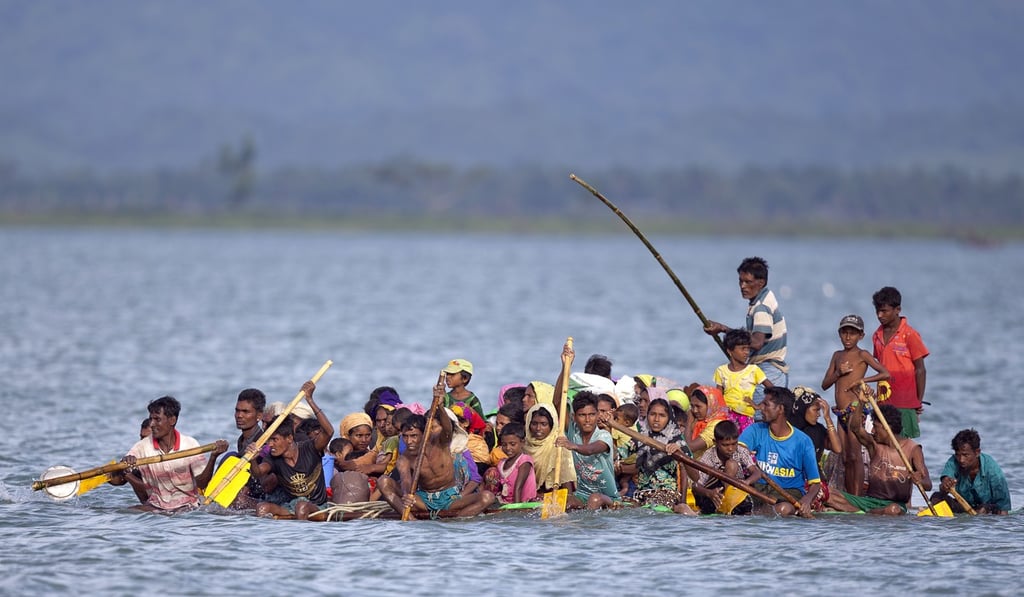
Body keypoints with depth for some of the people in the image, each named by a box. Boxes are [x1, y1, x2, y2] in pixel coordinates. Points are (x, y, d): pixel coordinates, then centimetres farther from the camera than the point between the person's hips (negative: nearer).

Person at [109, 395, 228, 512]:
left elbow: (202, 484, -8)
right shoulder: (142, 447, 1)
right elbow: (114, 480, -2)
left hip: (186, 507, -2)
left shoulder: (189, 444, -2)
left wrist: (213, 457, -23)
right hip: (155, 507, 2)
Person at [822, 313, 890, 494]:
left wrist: (862, 380, -17)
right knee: (845, 459, 8)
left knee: (855, 455, -12)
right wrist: (838, 373, -4)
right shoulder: (837, 355, 17)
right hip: (841, 412, 7)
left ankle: (858, 497, -13)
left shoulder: (862, 355, -2)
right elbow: (825, 384, 14)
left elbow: (886, 374, -12)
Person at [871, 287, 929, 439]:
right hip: (884, 402, 5)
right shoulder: (877, 336, 12)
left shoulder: (910, 335, -6)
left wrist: (919, 401, -6)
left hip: (905, 403, -5)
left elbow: (920, 370, -4)